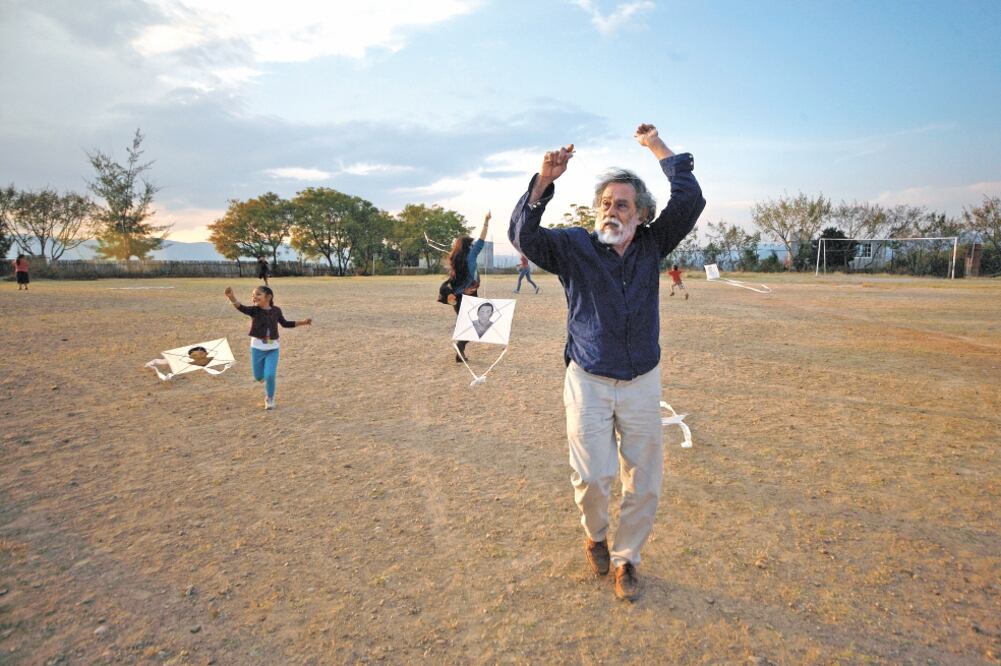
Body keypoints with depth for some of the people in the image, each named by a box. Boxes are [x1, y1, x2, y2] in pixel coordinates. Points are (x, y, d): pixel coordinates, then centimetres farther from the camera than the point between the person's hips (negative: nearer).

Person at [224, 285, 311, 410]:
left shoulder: (276, 310, -2)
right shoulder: (254, 310, -9)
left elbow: (285, 323, 14)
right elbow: (241, 307, -30)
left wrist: (302, 322, 11)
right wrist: (231, 297, -49)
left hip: (273, 348, 0)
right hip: (257, 347, 0)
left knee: (270, 375, -9)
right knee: (258, 377, 8)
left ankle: (269, 399, 17)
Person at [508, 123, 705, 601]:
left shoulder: (652, 244, 3)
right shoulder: (574, 246, -4)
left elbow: (689, 201, -6)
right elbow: (523, 235, -18)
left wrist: (658, 147, -4)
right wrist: (544, 181, -30)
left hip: (642, 383, 3)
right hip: (589, 382, -2)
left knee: (644, 482, 9)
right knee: (593, 477, -6)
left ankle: (626, 557, 31)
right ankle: (595, 536, 28)